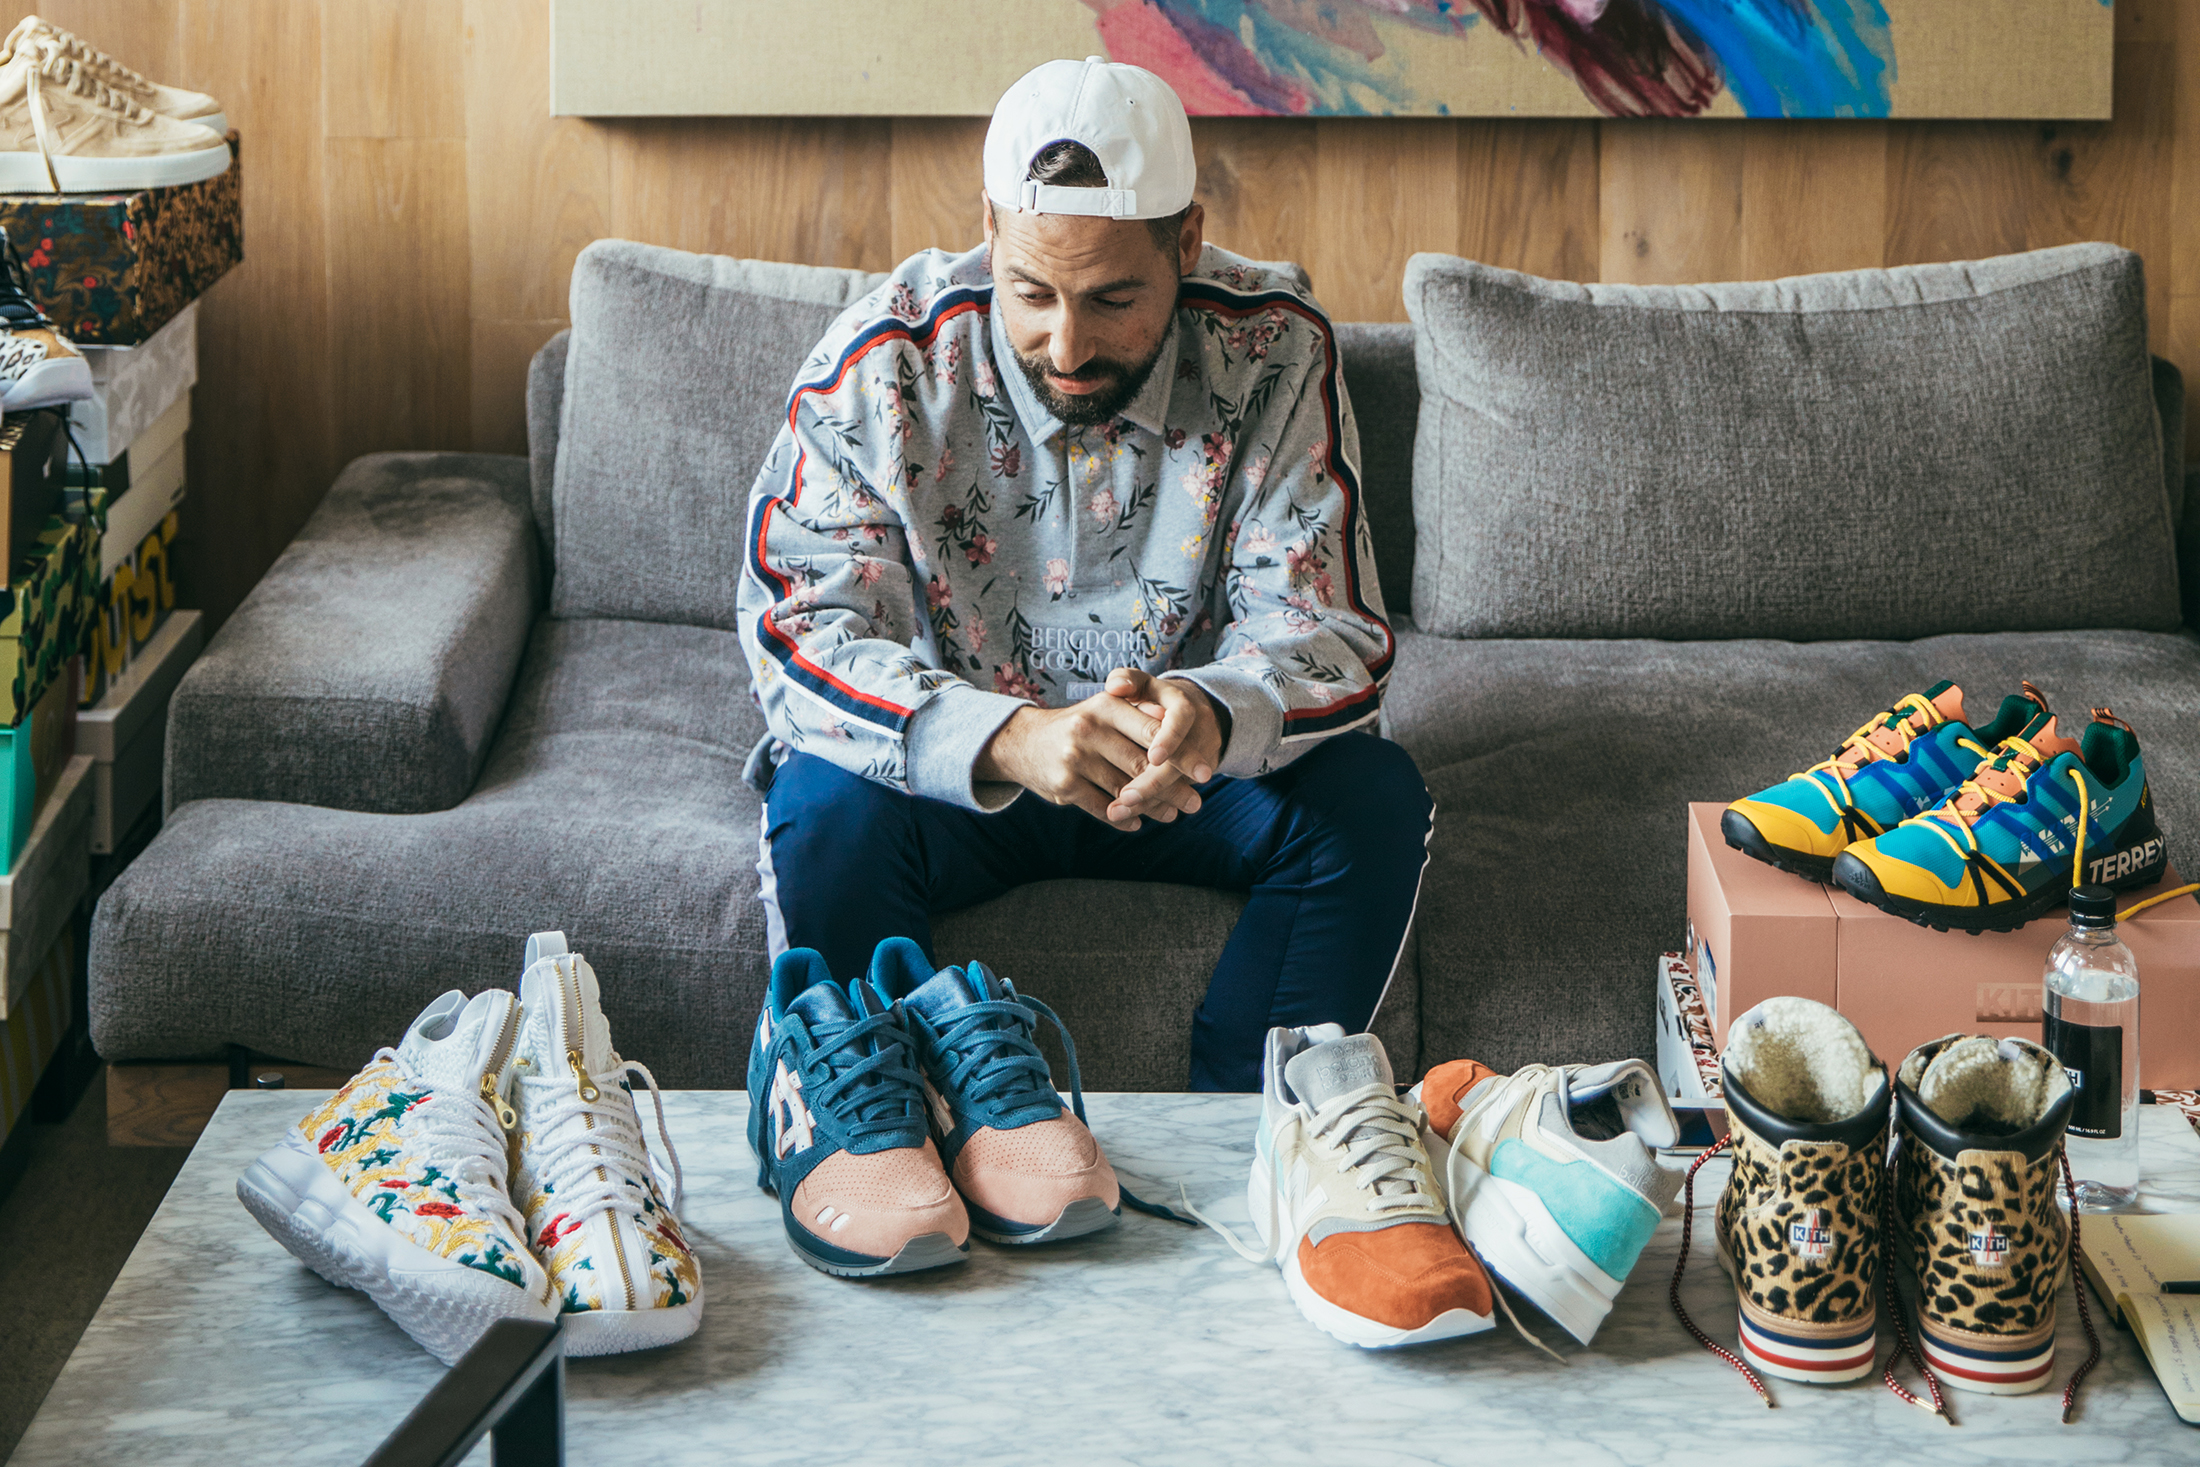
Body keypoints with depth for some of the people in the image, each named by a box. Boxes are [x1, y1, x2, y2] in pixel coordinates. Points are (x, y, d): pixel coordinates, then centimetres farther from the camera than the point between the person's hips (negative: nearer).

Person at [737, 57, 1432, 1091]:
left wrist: (1214, 715, -42)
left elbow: (1325, 629, -16)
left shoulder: (1274, 355, -14)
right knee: (829, 802, -32)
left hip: (1192, 769, 2)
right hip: (953, 765, -1)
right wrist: (1007, 738, -43)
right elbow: (801, 634, -24)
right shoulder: (884, 365, -17)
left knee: (1374, 796, -24)